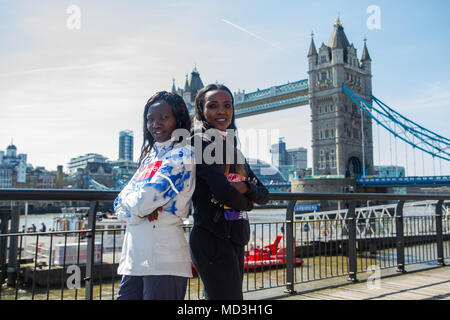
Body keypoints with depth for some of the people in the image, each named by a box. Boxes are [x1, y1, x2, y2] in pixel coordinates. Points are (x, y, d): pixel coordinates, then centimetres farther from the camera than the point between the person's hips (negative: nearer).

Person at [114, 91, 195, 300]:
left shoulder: (183, 154, -7)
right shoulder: (150, 156, 17)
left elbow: (146, 198, -17)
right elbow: (120, 206, 11)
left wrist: (130, 199, 3)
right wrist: (140, 209, -8)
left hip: (162, 259, -7)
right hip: (134, 257, 7)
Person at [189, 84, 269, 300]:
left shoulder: (234, 150, 16)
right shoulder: (201, 142, -9)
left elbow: (264, 195, 10)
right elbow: (224, 193, -21)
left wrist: (245, 187, -11)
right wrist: (247, 202, 0)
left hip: (235, 240, 8)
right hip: (212, 239, -8)